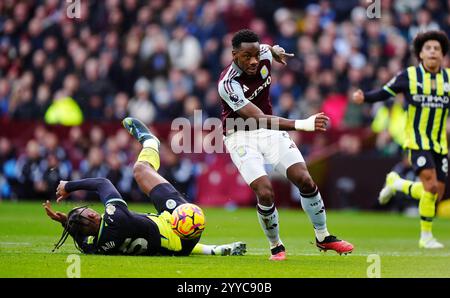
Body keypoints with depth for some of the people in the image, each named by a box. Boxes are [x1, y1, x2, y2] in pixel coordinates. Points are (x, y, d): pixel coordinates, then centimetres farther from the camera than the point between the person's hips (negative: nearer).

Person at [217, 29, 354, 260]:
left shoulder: (264, 55, -13)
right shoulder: (228, 84, -31)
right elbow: (259, 119, -39)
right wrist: (301, 125, -45)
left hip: (270, 129, 5)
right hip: (241, 136, -5)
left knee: (304, 180, -7)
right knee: (265, 193, -20)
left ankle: (323, 237, 14)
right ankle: (275, 246, 6)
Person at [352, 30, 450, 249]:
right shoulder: (409, 76, -5)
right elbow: (384, 93, -1)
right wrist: (364, 97, -19)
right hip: (417, 141, -5)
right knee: (431, 185, -21)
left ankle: (396, 183, 32)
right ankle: (426, 236, -4)